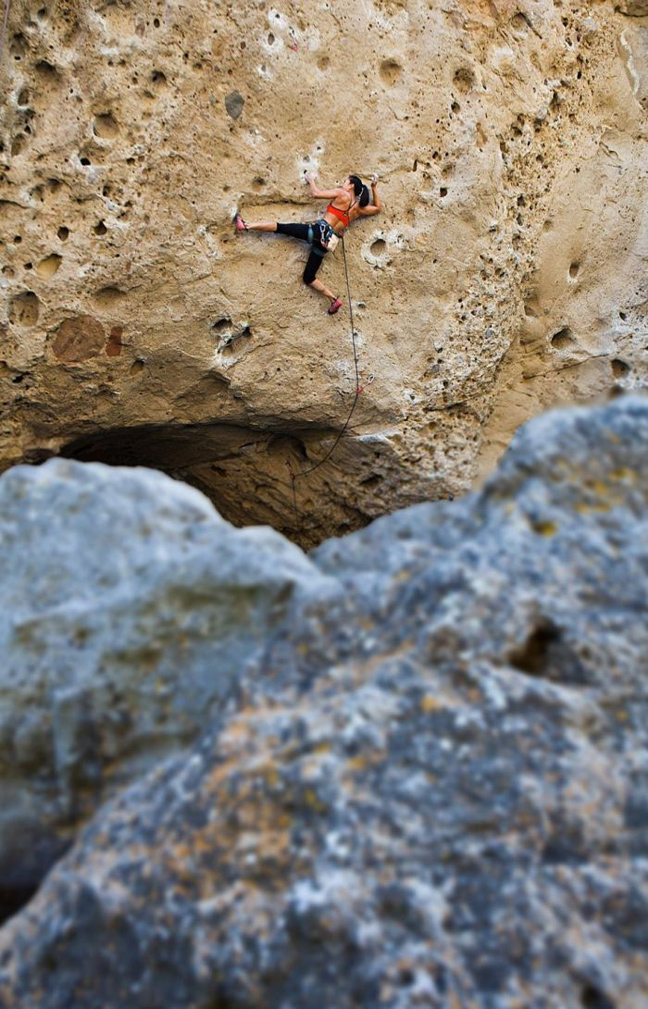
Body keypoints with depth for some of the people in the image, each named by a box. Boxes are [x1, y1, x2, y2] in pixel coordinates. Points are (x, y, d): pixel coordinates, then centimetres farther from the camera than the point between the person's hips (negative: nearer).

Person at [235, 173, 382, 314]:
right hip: (328, 241, 6)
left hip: (320, 230, -6)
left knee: (280, 227, 1)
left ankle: (246, 226, -3)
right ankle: (334, 299, 1)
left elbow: (316, 193, 1)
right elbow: (378, 208, 30)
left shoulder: (342, 194, -1)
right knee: (309, 278, 11)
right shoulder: (359, 209, 14)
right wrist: (374, 188, 29)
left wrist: (311, 180, 19)